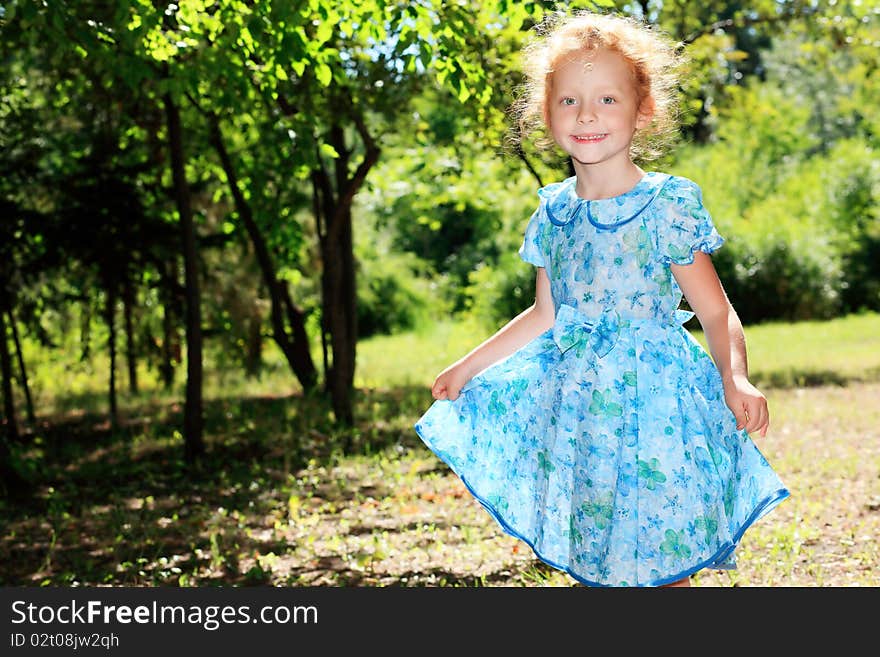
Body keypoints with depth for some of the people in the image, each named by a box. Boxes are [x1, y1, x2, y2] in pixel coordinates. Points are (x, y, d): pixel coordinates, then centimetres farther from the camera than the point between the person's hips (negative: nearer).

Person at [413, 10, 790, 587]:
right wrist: (468, 367, 20)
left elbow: (717, 313, -9)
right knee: (594, 560, 10)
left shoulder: (667, 204, -9)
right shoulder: (555, 211, 6)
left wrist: (736, 378, -28)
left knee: (659, 564, -3)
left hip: (652, 400, -5)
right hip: (575, 401, 5)